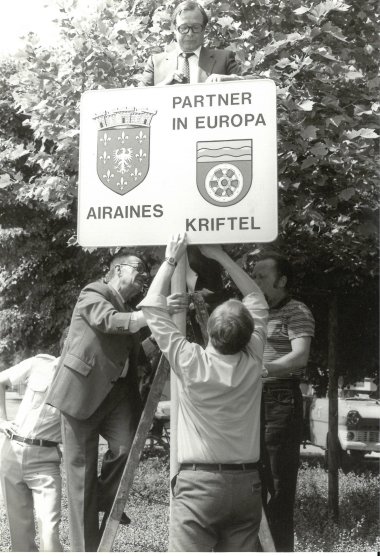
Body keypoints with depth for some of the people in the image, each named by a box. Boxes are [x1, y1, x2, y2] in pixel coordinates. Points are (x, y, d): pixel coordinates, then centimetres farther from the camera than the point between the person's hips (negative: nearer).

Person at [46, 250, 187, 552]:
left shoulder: (129, 310, 19)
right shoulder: (93, 293, -4)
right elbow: (110, 321, -25)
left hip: (116, 391, 6)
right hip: (83, 391, -6)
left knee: (126, 445, -18)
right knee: (81, 470, -1)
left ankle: (106, 499, 11)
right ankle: (85, 547, 9)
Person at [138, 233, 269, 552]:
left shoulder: (191, 363, -11)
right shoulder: (253, 363, -1)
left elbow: (152, 307, 0)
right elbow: (257, 301, 14)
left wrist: (172, 259, 7)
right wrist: (220, 256, 15)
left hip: (199, 482, -4)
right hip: (247, 484, 4)